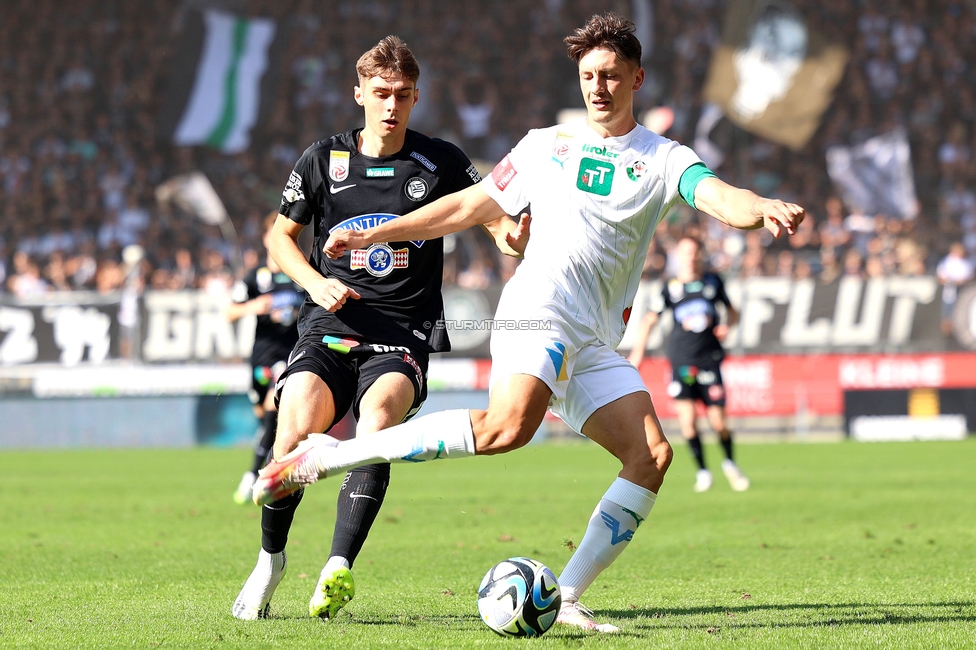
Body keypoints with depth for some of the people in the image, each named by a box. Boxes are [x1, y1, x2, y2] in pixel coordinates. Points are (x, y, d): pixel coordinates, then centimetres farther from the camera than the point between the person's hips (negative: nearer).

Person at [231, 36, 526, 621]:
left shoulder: (441, 163, 4)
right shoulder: (323, 161, 7)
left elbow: (503, 226, 8)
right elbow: (281, 236, 18)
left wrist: (513, 236, -18)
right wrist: (315, 283, -1)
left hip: (404, 332, -1)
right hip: (331, 324, 1)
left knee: (377, 420, -31)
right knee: (295, 431, -21)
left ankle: (340, 569, -34)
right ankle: (270, 560, 4)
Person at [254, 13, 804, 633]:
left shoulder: (663, 159, 11)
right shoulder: (545, 145, 14)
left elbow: (719, 197, -9)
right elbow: (472, 205, 22)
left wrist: (763, 209, -33)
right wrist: (375, 234, 21)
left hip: (596, 344, 4)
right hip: (538, 309, -4)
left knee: (651, 456, -13)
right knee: (508, 426, -31)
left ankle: (566, 599, -8)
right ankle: (325, 455, -26)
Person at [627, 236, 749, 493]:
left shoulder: (713, 282, 8)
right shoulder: (670, 288, 2)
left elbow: (732, 311, 21)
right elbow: (649, 320, 1)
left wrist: (727, 324, -1)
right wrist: (638, 350, -11)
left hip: (709, 359, 1)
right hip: (681, 361, -1)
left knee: (718, 422, -2)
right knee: (687, 419, -13)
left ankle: (730, 464, 25)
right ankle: (702, 471, 5)